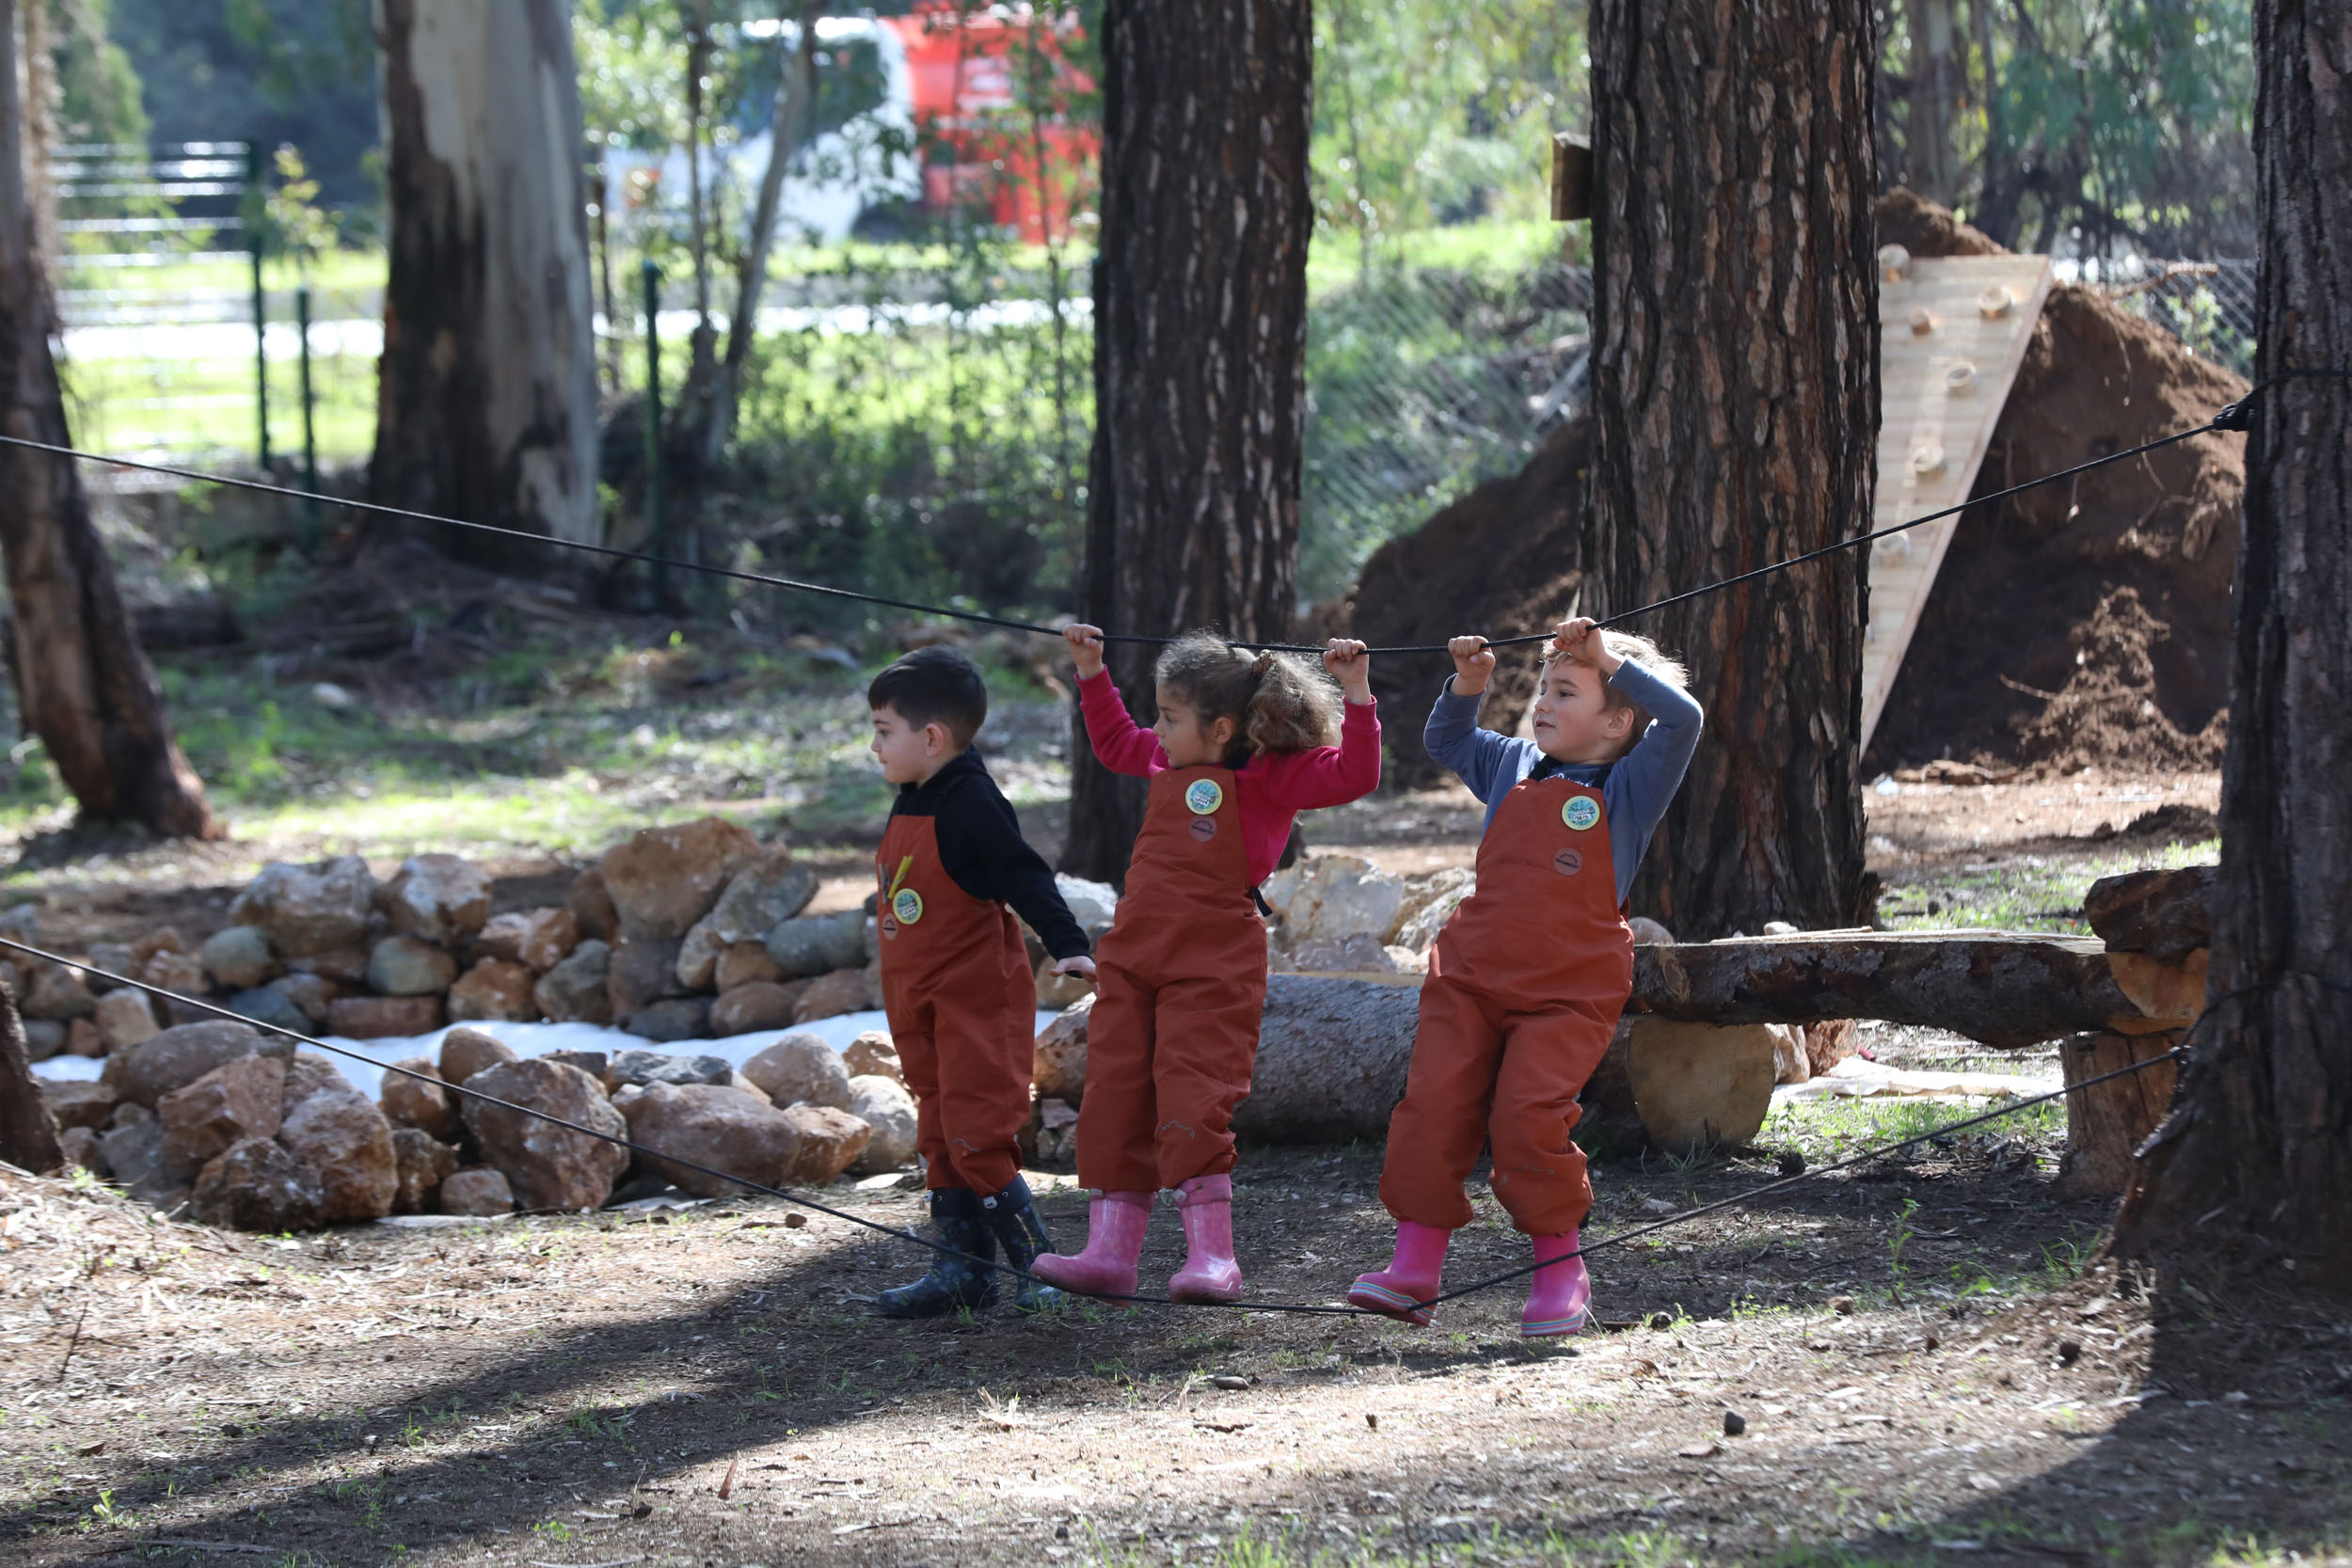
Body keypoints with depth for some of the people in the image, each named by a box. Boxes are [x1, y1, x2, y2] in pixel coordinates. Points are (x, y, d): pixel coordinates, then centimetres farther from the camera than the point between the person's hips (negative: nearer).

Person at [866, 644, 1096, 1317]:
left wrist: (1067, 946, -33)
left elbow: (1026, 881, -23)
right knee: (941, 1138, 11)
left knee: (976, 1141, -12)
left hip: (979, 1002, -9)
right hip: (923, 1006, 9)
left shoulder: (972, 806, -17)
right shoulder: (910, 806, 11)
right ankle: (963, 1268, 17)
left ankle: (1038, 1265, -4)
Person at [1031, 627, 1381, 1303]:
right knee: (1115, 1102, 5)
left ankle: (1212, 1256, -12)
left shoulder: (1271, 777, -7)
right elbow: (1114, 741, 34)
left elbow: (1353, 775, -17)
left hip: (1210, 967, -8)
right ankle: (1109, 1251, 8)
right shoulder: (1167, 763, 14)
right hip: (1134, 959, 8)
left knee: (1192, 1106, -15)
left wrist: (1356, 690, -21)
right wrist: (1091, 670, 31)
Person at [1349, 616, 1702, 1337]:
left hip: (1567, 992, -5)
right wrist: (1466, 684, 13)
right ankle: (1416, 1261, 1)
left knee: (1529, 1116, -17)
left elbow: (1681, 720, -14)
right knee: (1433, 1106, -5)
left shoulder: (1629, 788, 0)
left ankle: (1560, 1270, -1)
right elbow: (1446, 740, 31)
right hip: (1473, 976, 5)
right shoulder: (1512, 768, 15)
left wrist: (1609, 659, -10)